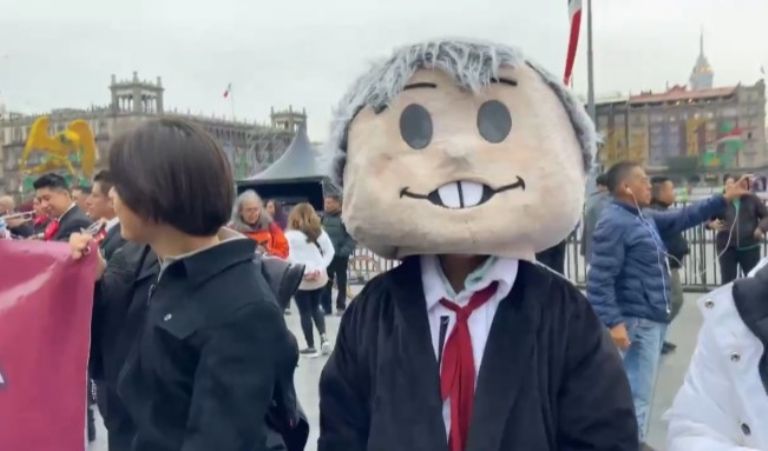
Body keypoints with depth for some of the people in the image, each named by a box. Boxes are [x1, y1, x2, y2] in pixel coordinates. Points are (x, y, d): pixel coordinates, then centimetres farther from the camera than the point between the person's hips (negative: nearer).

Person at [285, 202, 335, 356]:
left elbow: (288, 257, -17)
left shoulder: (291, 235, -9)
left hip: (301, 279, -4)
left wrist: (302, 270, -13)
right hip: (319, 277, 4)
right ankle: (323, 336, 4)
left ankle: (311, 347, 13)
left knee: (305, 312, 8)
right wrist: (321, 268, -4)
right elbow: (330, 251, 2)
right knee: (315, 308, 22)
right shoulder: (320, 232, 4)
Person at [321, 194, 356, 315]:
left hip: (340, 255, -5)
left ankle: (341, 307, 18)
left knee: (341, 282, 8)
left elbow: (352, 236, -15)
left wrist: (345, 250, -22)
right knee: (326, 281, 7)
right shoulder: (325, 217, 5)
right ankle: (325, 306, 15)